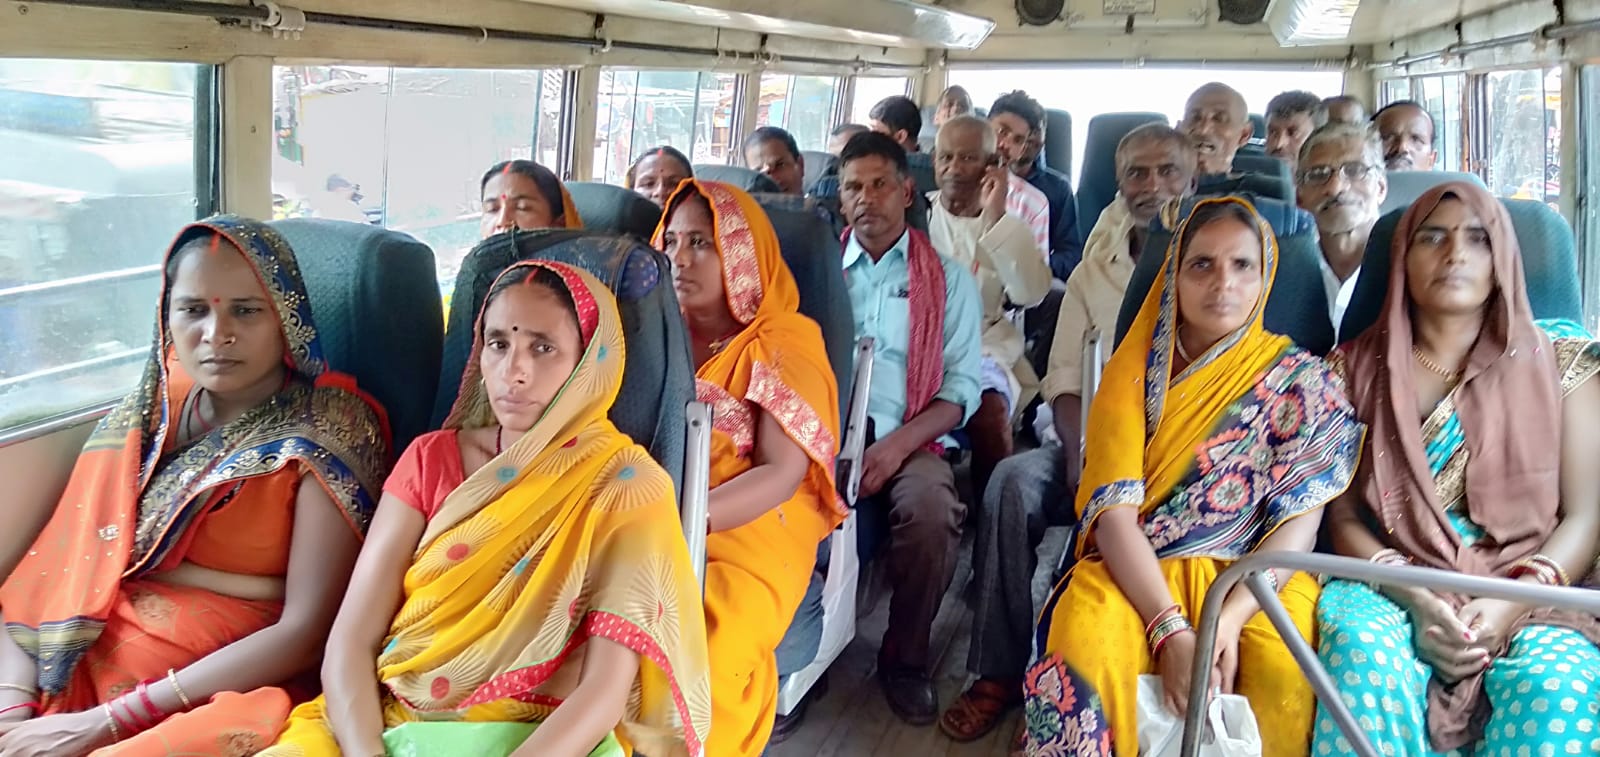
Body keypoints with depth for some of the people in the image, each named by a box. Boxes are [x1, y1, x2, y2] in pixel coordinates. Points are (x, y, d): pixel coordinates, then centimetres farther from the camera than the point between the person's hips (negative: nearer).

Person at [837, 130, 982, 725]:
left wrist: (897, 444, -13)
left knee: (931, 508, -33)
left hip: (909, 441, -1)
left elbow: (962, 386, 3)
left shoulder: (949, 280, 10)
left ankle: (905, 660, -11)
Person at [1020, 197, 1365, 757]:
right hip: (1137, 572, 0)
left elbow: (1298, 522, -5)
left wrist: (1230, 618, -22)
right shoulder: (1135, 371, 3)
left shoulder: (1302, 379, 2)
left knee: (1287, 669, -31)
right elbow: (1113, 511, -8)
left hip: (1254, 577, 0)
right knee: (1084, 651, -31)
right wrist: (1170, 630, -22)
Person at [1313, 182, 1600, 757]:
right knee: (1365, 655, -34)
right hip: (1392, 588, 0)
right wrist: (1415, 600, -13)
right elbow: (1343, 518, 6)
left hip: (1526, 596, 0)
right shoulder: (1357, 367, 10)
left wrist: (1513, 604, -14)